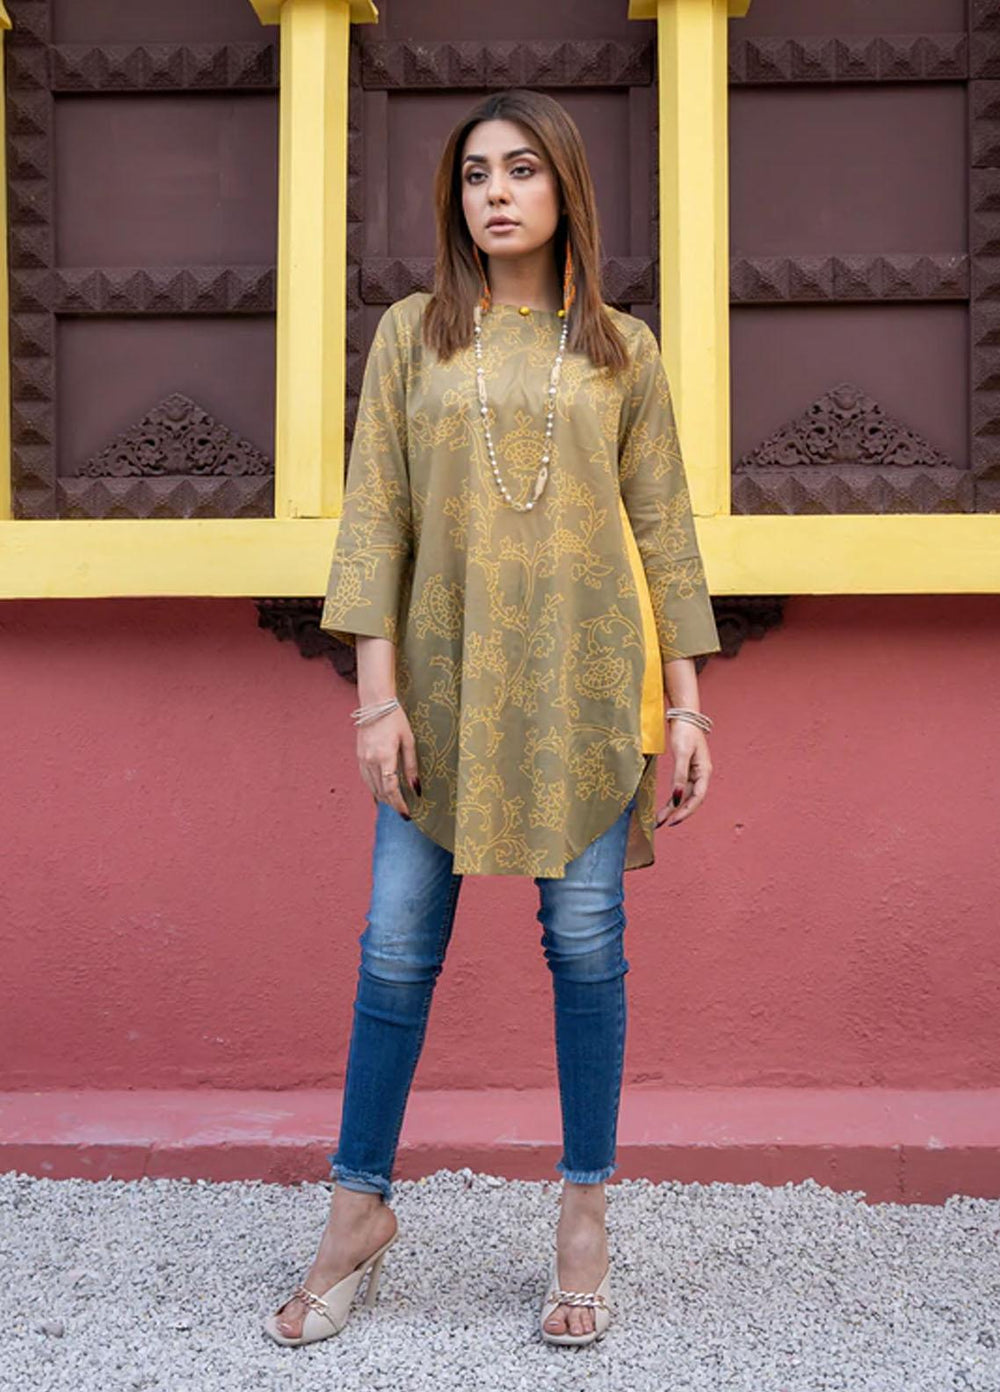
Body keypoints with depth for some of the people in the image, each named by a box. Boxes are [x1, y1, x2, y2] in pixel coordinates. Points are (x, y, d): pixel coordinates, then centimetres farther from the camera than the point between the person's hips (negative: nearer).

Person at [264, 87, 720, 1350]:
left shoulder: (622, 350, 7)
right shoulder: (411, 335, 6)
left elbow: (663, 529, 6)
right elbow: (374, 515, 0)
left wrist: (685, 702, 1)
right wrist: (377, 694, -7)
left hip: (587, 682, 0)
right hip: (445, 678, 0)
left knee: (585, 943, 4)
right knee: (396, 948, 4)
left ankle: (584, 1217, 19)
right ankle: (359, 1211, 20)